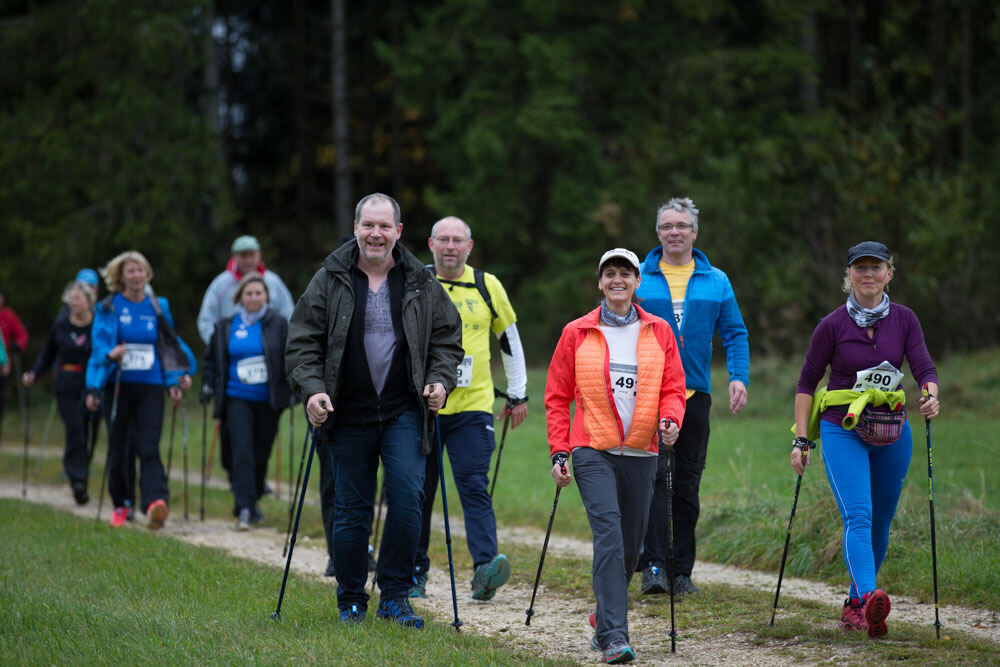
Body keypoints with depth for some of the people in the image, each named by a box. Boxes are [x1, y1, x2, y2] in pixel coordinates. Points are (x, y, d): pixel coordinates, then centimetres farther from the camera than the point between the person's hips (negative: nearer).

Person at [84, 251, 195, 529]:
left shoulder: (159, 307, 9)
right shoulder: (108, 308, 2)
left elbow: (169, 346, 12)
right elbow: (99, 345, -1)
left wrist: (173, 381, 4)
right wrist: (109, 355, -23)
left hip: (150, 387, 0)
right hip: (118, 387, 0)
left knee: (149, 448, -13)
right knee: (118, 448, 7)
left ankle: (156, 501, -29)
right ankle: (120, 505, 22)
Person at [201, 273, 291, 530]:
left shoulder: (278, 325, 3)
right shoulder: (225, 326, 9)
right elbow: (211, 359, 20)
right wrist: (208, 385, 10)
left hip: (267, 402, 0)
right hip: (237, 399, 0)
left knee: (261, 454, 7)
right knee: (242, 452, -14)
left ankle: (252, 501, 29)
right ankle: (244, 510, -16)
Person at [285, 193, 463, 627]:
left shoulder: (421, 284, 7)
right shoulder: (329, 281, 2)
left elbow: (447, 338, 14)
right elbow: (302, 342, 2)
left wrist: (440, 380, -3)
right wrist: (311, 389, -11)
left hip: (404, 412, 0)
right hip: (349, 416, 0)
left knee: (408, 496, -14)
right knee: (352, 509, 5)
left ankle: (394, 596, -1)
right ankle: (351, 602, 18)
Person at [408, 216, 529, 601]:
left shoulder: (487, 286, 5)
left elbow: (510, 339, 17)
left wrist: (518, 395, 17)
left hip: (472, 408, 0)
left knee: (475, 487, -11)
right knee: (418, 492, 6)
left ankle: (485, 568, -21)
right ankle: (414, 572, 18)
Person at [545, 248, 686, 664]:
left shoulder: (659, 332, 8)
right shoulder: (576, 334, 4)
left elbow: (673, 388, 9)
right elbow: (558, 397, 7)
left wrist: (670, 421, -13)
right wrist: (558, 452, 0)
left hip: (640, 452, 3)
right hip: (593, 451, -3)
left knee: (630, 545, 9)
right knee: (609, 533, -19)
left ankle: (605, 620, 33)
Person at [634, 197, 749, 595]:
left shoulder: (716, 282, 10)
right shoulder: (638, 279, 4)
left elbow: (735, 334, 10)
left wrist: (739, 376, -6)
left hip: (694, 393, 3)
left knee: (687, 483, 7)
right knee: (654, 476, -15)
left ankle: (681, 570, 13)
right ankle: (653, 566, -18)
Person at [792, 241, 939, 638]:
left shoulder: (904, 319, 4)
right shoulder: (833, 325, -3)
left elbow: (924, 368, -5)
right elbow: (807, 382, 2)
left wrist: (931, 396, -27)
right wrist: (801, 439, -4)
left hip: (892, 433, 4)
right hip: (842, 431, -4)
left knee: (881, 522, 9)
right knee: (858, 517, -21)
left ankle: (854, 605, 25)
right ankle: (869, 600, -39)